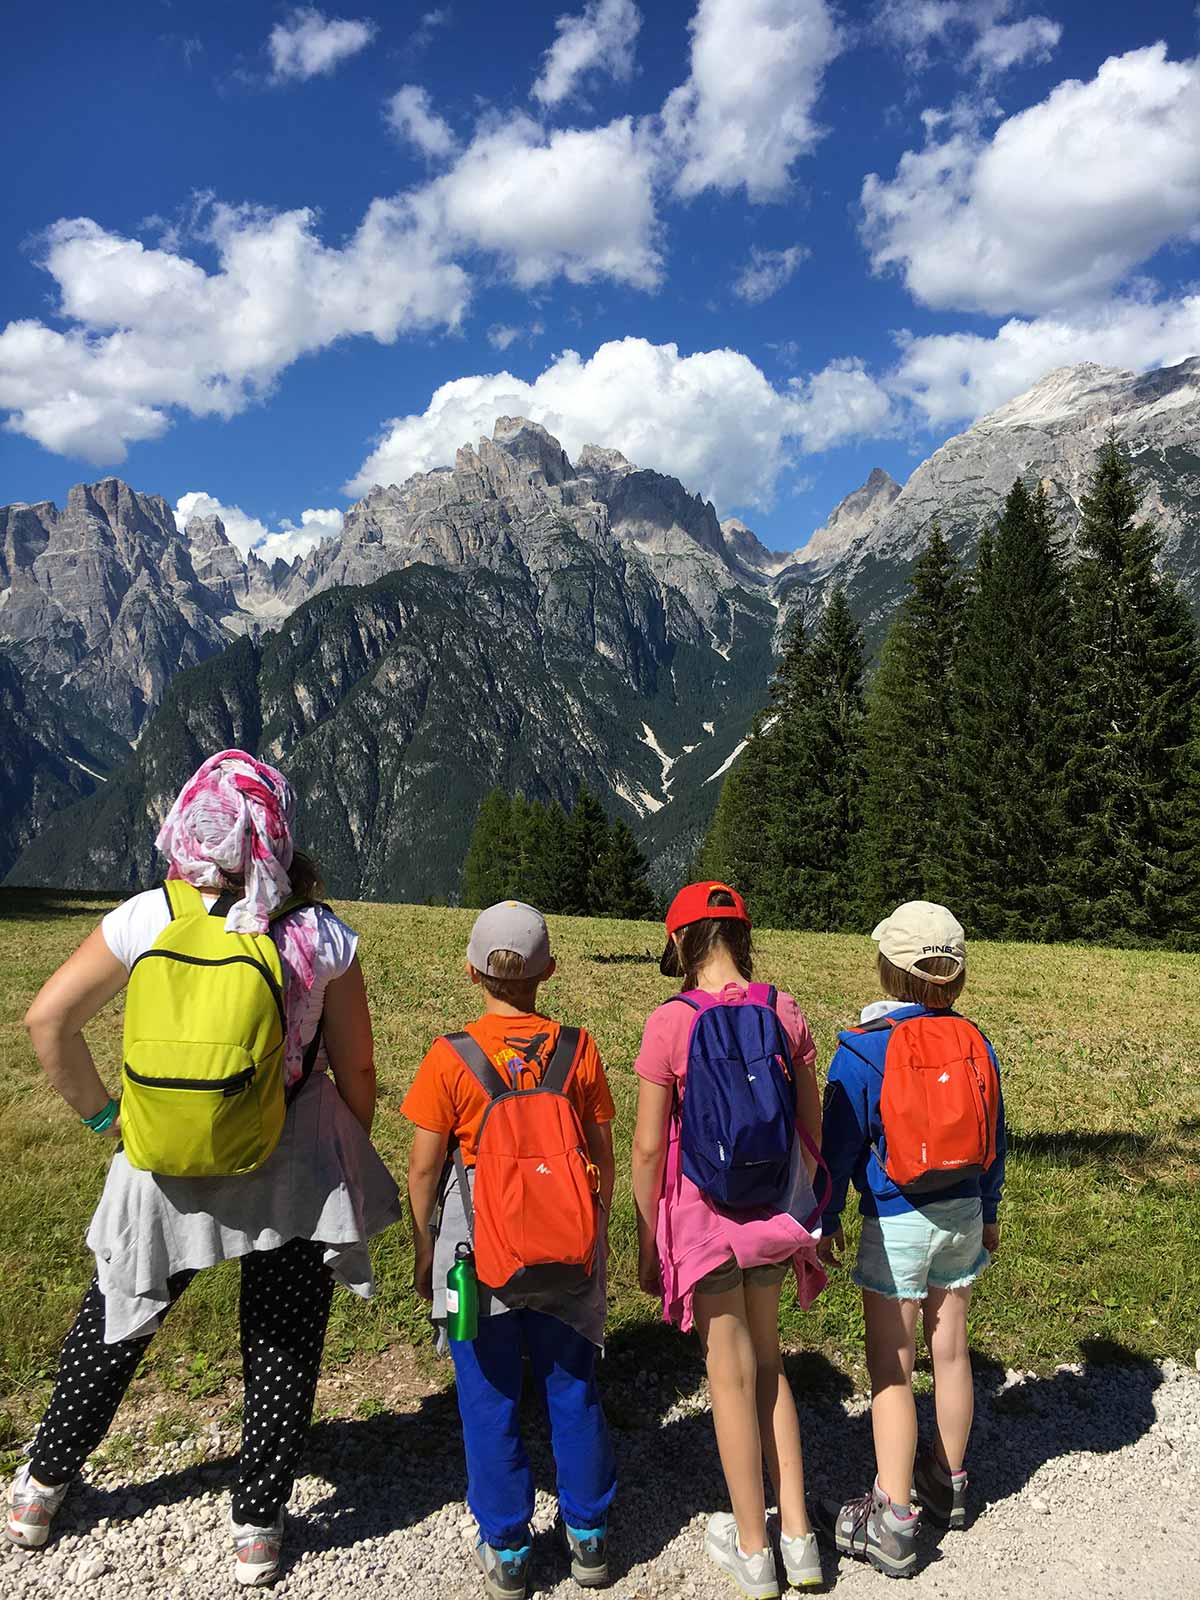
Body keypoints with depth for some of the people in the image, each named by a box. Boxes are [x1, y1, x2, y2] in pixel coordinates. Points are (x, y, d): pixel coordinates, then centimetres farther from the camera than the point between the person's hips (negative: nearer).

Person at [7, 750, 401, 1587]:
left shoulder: (145, 918, -11)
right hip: (290, 1175, -1)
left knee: (115, 1322, 26)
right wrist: (349, 1160, 10)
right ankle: (258, 1525, 30)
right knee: (284, 1345, 18)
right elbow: (357, 1072, -8)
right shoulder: (321, 935, -14)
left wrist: (101, 1112, 4)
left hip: (167, 1168, 2)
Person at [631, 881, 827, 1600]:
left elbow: (649, 1146, -12)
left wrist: (647, 1243, 0)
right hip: (776, 1208, 4)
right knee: (767, 1361, 22)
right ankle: (799, 1539, 29)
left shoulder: (671, 1022, -16)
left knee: (732, 1376, 12)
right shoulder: (783, 1009, -5)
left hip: (703, 1213, -4)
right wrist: (807, 1208, 17)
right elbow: (813, 1124, 3)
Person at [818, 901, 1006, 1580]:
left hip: (896, 1222, -5)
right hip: (962, 1215, 5)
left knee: (891, 1370, 3)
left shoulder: (864, 1048, -17)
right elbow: (995, 1137, 7)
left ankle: (892, 1521, 8)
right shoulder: (974, 1043, -2)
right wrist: (987, 1213, 20)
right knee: (951, 1352, 18)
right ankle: (948, 1482, 35)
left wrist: (828, 1219, -1)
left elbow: (841, 1143, -13)